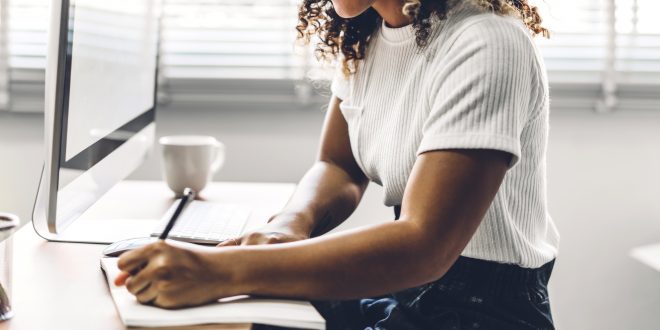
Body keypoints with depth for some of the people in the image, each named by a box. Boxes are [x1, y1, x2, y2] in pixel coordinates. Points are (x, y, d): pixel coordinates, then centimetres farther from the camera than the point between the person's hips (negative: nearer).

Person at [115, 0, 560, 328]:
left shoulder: (484, 46, -23)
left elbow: (424, 246, -31)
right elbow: (339, 167, 9)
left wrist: (224, 272, -36)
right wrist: (292, 225, -14)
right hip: (401, 282, 7)